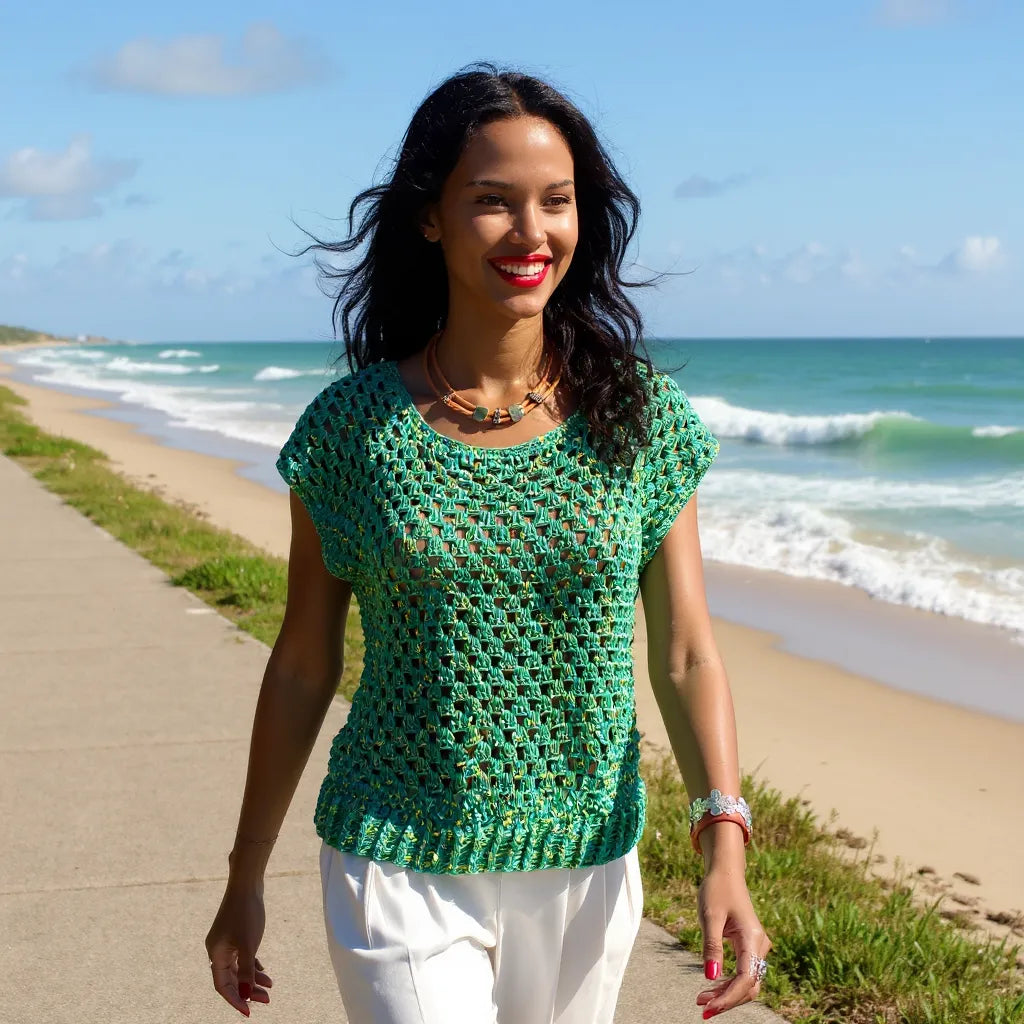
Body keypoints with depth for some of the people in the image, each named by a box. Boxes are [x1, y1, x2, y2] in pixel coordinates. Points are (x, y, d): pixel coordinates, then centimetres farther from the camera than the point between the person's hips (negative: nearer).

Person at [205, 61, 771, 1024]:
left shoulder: (642, 419, -4)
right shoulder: (352, 427, -7)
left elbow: (684, 653, -2)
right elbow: (302, 666, 1)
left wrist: (724, 843, -14)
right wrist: (244, 881, 6)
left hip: (583, 870, 2)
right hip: (401, 871, -2)